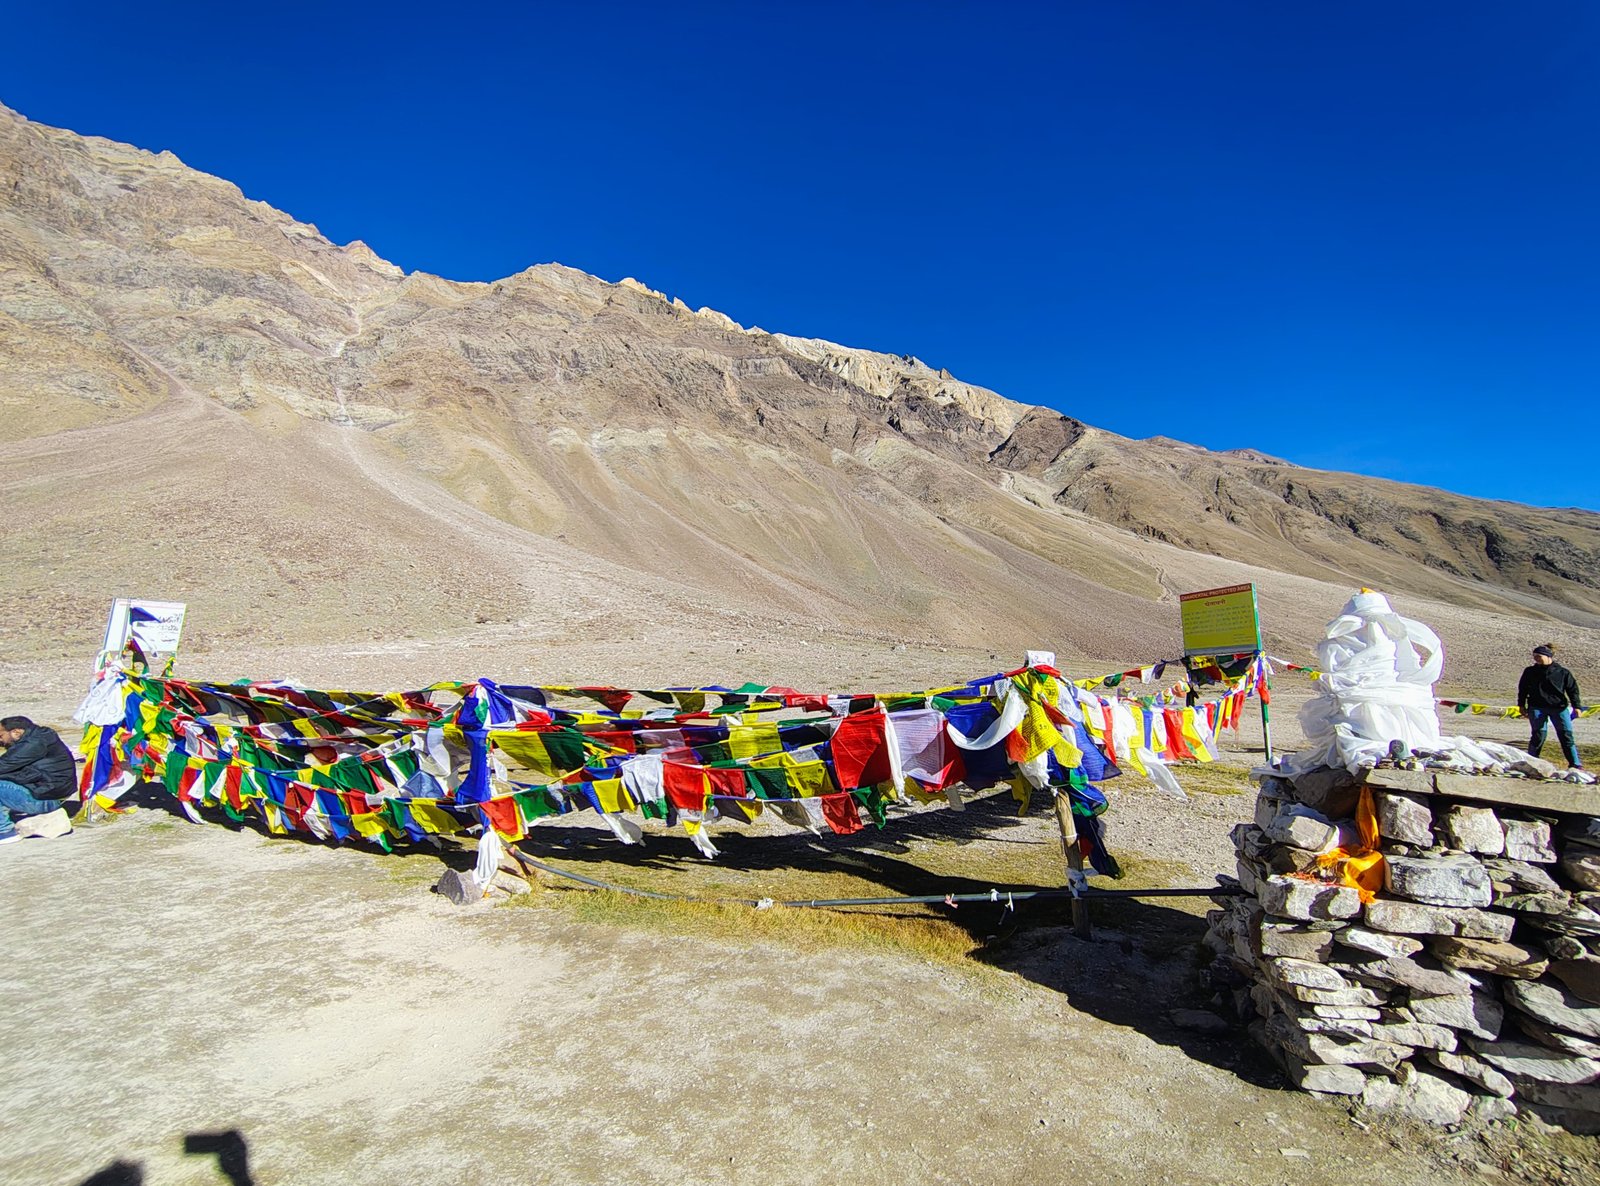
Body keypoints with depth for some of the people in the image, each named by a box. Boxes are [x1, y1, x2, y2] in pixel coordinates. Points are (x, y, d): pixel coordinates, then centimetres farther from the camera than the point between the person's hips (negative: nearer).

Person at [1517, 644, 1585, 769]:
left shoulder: (1562, 672, 3)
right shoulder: (1529, 672, 6)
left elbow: (1572, 689, 6)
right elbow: (1522, 689, 12)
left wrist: (1577, 706, -2)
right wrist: (1521, 705, 9)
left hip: (1559, 707, 0)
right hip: (1536, 708, 0)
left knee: (1566, 734, -2)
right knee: (1539, 733, -7)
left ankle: (1575, 763, 6)